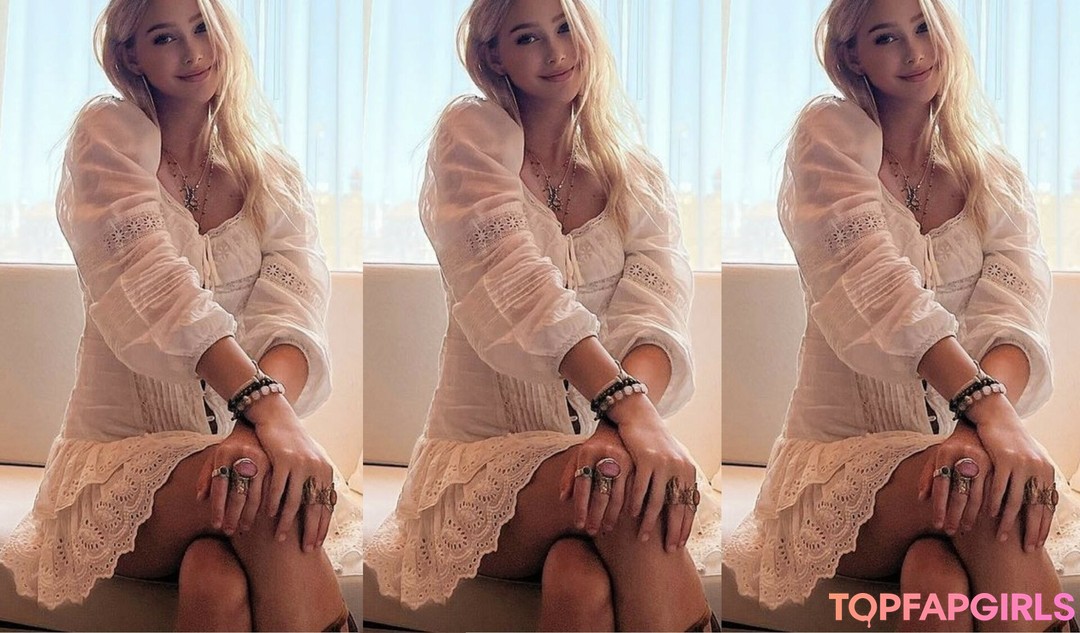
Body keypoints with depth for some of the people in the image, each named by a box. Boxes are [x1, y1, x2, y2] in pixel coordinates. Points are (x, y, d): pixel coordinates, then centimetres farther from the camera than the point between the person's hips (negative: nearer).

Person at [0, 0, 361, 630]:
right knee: (268, 483, -34)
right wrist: (267, 409, -34)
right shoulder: (109, 135, 1)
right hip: (123, 460, -2)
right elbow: (154, 284, -17)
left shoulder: (277, 177, 9)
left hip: (243, 441, 2)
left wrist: (252, 432, -33)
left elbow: (294, 313, -10)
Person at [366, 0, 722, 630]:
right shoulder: (472, 133, 1)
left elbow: (656, 318, -9)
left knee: (582, 582, -33)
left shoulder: (640, 178, 10)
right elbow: (519, 284, -17)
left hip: (606, 442, 2)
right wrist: (630, 409, -34)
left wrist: (615, 432, -32)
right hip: (486, 460, -2)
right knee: (634, 484, -33)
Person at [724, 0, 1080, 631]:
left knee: (941, 575, -33)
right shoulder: (830, 135, 1)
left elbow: (1014, 315, -8)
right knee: (985, 482, -33)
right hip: (845, 458, -2)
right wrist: (989, 410, -32)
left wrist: (972, 432, -31)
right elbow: (876, 284, -16)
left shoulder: (998, 178, 10)